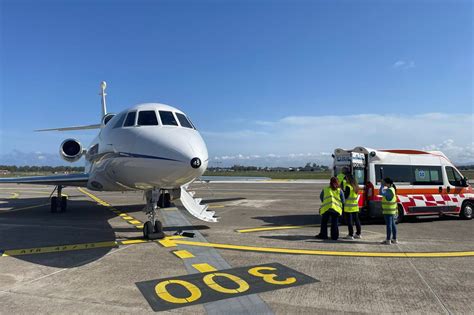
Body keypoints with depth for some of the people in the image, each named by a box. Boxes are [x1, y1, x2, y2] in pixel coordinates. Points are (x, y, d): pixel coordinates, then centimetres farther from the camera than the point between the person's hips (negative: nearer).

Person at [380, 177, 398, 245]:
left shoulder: (389, 190, -20)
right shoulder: (391, 189, 11)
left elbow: (381, 193, -31)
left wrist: (382, 185, -22)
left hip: (388, 211, -10)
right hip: (392, 210, 10)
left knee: (389, 225, -5)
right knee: (393, 224, 15)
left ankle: (388, 240, 0)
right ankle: (394, 239, 23)